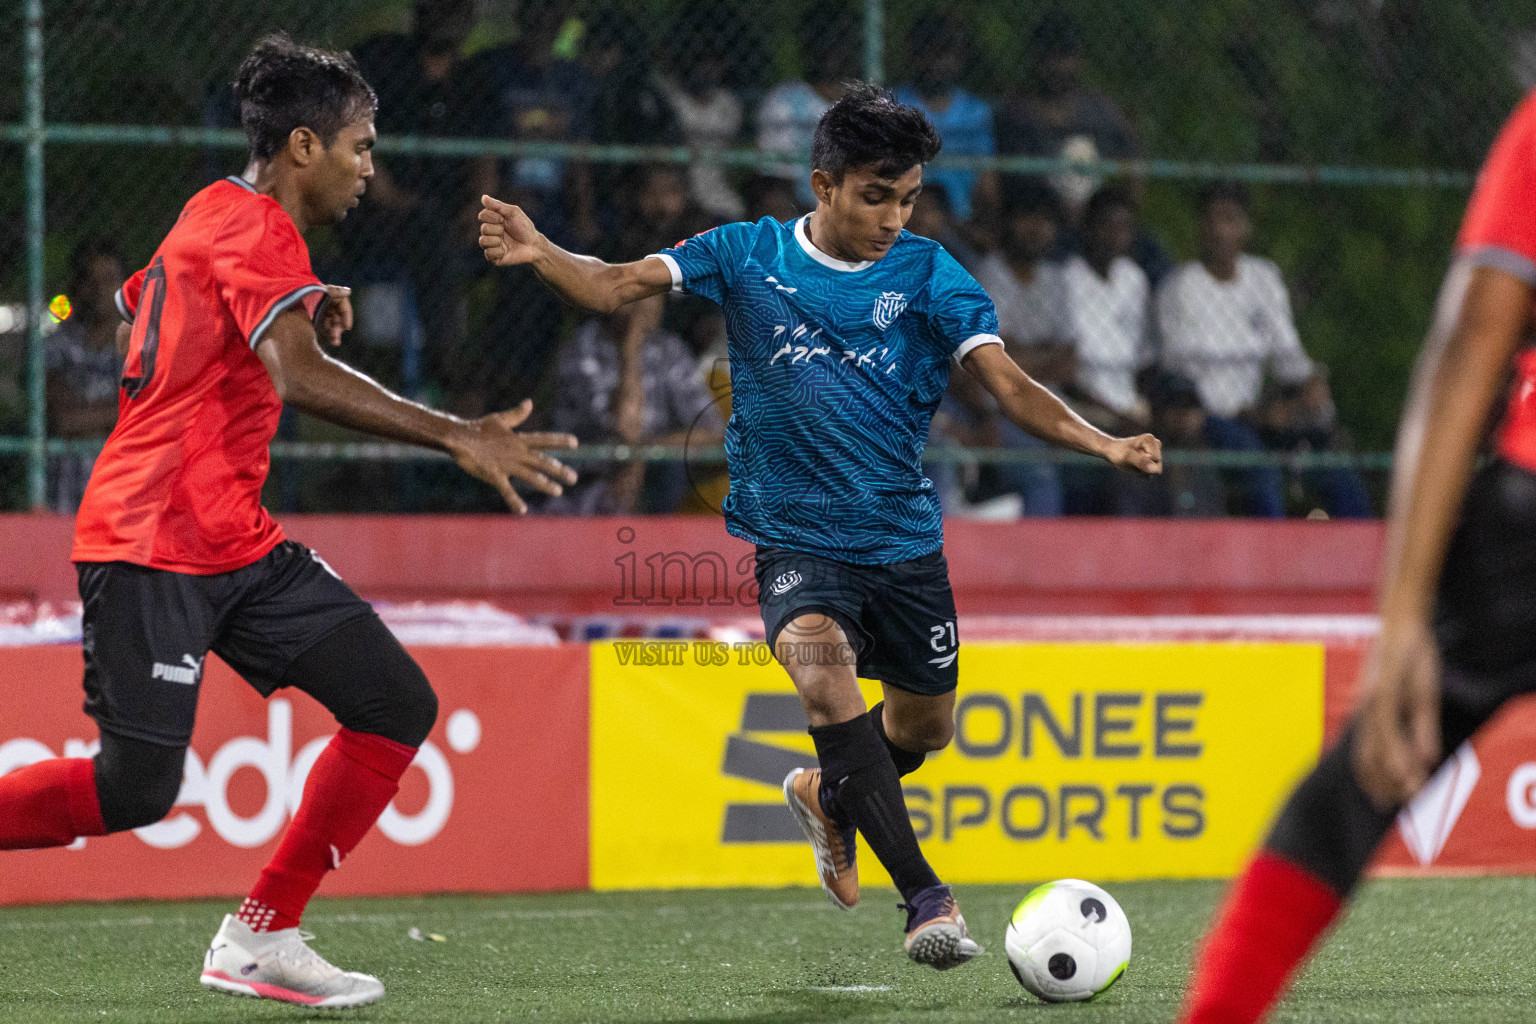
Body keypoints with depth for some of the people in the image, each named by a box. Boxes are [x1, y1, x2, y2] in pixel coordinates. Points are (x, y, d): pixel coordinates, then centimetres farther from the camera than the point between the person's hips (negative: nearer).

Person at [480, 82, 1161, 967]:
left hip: (904, 538, 3)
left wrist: (1102, 443, -27)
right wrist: (540, 253, -27)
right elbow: (616, 287, -6)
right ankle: (925, 897, -31)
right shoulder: (749, 256, -3)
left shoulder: (930, 276, -3)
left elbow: (1008, 385, -10)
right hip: (795, 539, -3)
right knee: (821, 663, -30)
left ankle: (827, 798, 50)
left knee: (925, 725, 13)